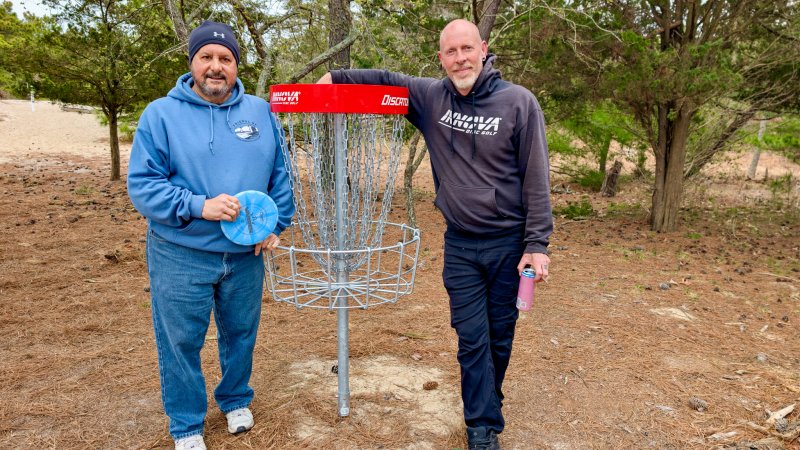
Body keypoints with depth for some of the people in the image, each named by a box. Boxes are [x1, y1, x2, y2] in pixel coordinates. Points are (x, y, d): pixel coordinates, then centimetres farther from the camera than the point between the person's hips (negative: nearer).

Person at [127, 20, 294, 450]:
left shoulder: (259, 111, 3)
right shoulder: (160, 114, -7)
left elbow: (279, 176, 9)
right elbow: (142, 185, -11)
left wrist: (275, 224, 1)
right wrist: (198, 206, -24)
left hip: (245, 254, 3)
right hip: (180, 257, -2)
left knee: (241, 334, 18)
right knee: (181, 343, 9)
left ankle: (236, 401, 44)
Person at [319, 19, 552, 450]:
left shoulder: (519, 102, -10)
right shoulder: (431, 97, -1)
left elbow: (536, 180, -9)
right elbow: (385, 80, 12)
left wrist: (537, 244, -11)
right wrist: (334, 78, 0)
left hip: (509, 243, -1)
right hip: (459, 245, 2)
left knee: (500, 336, 12)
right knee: (472, 339, 4)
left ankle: (486, 406, 36)